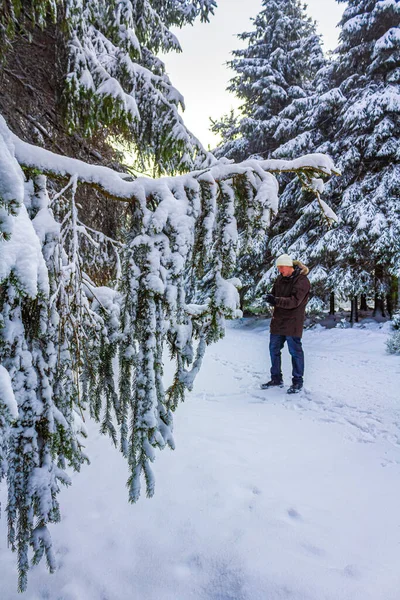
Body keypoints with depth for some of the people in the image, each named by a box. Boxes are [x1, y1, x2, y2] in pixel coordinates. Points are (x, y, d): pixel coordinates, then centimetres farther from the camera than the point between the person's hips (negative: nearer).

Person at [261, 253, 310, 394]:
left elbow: (294, 301, -24)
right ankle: (276, 378, 27)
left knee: (295, 351, 2)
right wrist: (271, 299, -7)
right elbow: (274, 294, 15)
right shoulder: (280, 278, 10)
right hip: (278, 321, 7)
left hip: (292, 323, -7)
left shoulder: (302, 281, -14)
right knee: (274, 350, 13)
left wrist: (276, 301, -36)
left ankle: (297, 381, 17)